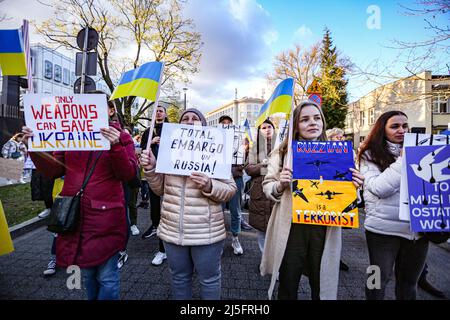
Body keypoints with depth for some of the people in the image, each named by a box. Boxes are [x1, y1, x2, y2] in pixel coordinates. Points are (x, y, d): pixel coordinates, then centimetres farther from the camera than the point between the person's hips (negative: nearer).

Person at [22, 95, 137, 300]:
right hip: (74, 215, 4)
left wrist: (116, 147, -23)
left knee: (106, 277, 5)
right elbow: (54, 170, 10)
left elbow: (128, 174, -10)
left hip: (105, 217, -4)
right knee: (87, 273, 21)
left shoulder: (120, 137, -1)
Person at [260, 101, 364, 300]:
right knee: (288, 286, 16)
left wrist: (353, 187, -9)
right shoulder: (283, 153, 1)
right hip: (291, 228, -1)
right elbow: (267, 188, 1)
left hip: (324, 229, 2)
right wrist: (280, 185, -19)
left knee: (322, 286, 17)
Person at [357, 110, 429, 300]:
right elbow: (379, 188, -17)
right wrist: (403, 160, -15)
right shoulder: (370, 155, -4)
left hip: (417, 227, 4)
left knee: (409, 281, 20)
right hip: (384, 228, -4)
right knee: (380, 279, 12)